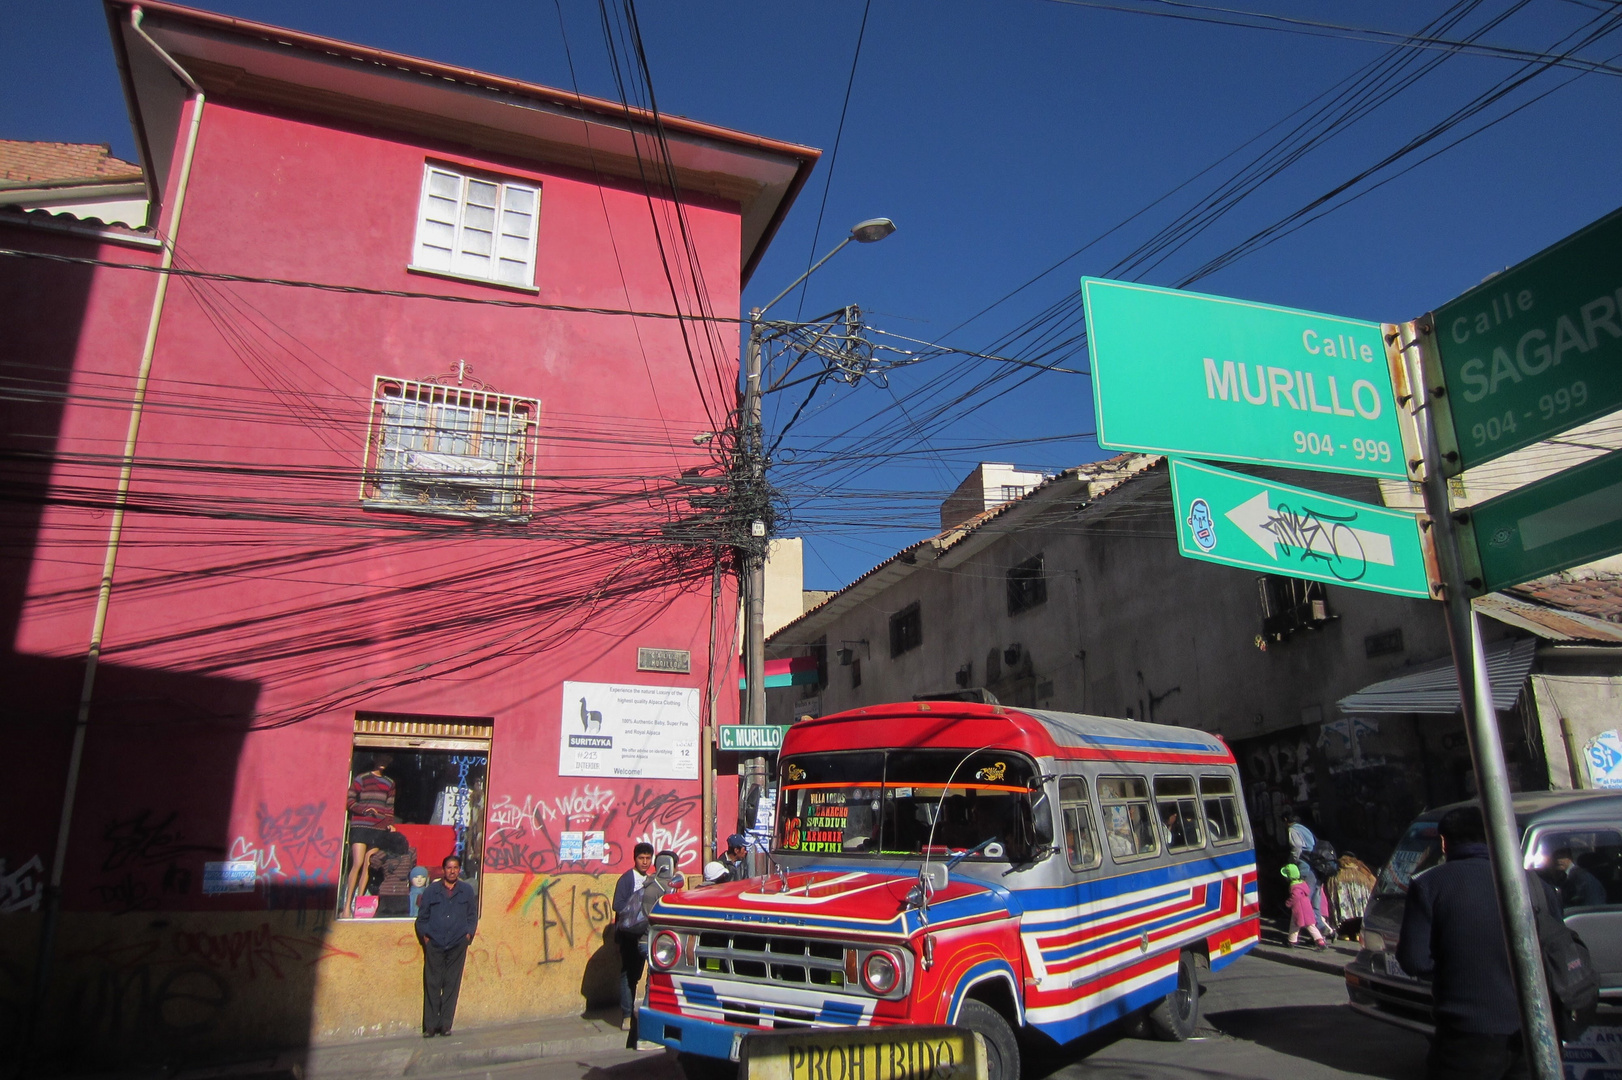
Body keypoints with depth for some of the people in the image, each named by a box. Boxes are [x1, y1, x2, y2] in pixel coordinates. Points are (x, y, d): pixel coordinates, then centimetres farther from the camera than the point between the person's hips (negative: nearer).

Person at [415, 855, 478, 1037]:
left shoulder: (467, 891, 10)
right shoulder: (431, 890, 8)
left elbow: (472, 915, 14)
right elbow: (422, 916, 11)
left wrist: (468, 934, 3)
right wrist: (425, 935, 3)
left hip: (457, 945, 0)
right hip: (434, 944, 0)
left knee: (452, 985, 1)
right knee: (432, 985, -2)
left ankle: (446, 1024, 7)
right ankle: (430, 1025, 5)